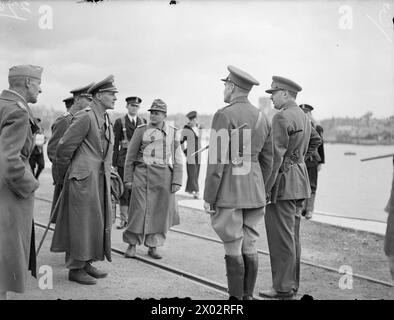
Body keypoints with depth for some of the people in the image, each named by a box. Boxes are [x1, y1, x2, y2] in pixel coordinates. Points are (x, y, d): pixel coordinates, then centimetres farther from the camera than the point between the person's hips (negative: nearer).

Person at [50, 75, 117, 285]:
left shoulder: (106, 120, 14)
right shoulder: (85, 117, -14)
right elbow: (64, 147, -12)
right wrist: (63, 177, 0)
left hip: (100, 179, 9)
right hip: (83, 178, -9)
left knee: (96, 222, 13)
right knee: (81, 222, -2)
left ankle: (86, 263, 23)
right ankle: (75, 268, 7)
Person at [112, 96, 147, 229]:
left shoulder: (143, 122, 10)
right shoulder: (120, 122, 2)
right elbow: (115, 143, 1)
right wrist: (114, 163, -3)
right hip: (124, 160, -2)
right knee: (124, 190, 2)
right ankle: (123, 219, 10)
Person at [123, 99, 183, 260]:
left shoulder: (173, 133, 6)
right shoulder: (141, 130, 1)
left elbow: (177, 160, 5)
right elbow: (130, 156, 4)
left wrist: (177, 181, -2)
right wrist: (128, 178, 0)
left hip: (164, 177, 2)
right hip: (143, 174, -2)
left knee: (160, 212, 5)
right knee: (139, 210, -3)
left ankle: (153, 246, 18)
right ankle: (131, 245, 12)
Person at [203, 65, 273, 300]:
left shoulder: (224, 115, -13)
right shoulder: (262, 117, 9)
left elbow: (217, 161, -16)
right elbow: (267, 161, 13)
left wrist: (208, 198, -11)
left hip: (228, 190, -7)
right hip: (254, 189, 7)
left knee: (233, 248, 0)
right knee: (249, 245, 12)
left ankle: (236, 298, 8)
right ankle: (248, 295, 19)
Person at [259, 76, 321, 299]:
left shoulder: (282, 118, -16)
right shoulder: (303, 117, 13)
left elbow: (275, 156, -21)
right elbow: (316, 141, 30)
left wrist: (264, 188, -19)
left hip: (283, 181, -10)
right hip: (300, 181, 10)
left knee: (281, 237, -3)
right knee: (292, 236, 15)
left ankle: (283, 288, 4)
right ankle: (292, 283, 23)